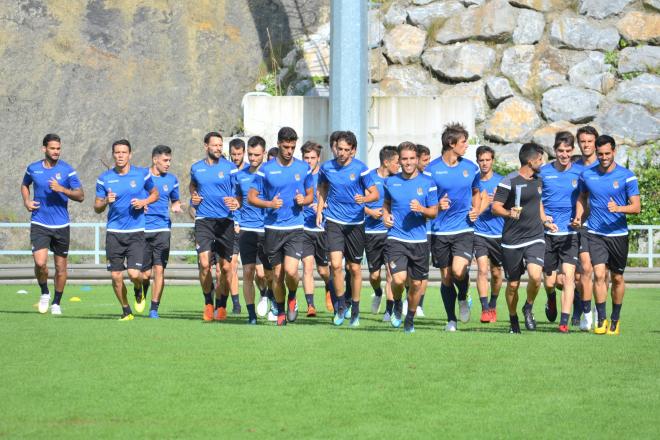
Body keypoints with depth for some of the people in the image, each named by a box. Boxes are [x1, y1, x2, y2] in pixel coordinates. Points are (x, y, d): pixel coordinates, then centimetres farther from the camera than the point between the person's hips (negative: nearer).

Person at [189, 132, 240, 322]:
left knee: (225, 267, 2)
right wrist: (193, 196, 11)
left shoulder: (230, 168, 2)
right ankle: (208, 304, 3)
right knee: (204, 263, -14)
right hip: (203, 220, 1)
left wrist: (236, 203, -19)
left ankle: (221, 306, 18)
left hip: (225, 220, -1)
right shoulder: (196, 168, 10)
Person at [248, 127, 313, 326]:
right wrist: (270, 204, -15)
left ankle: (292, 298, 15)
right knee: (277, 274, 4)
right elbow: (251, 197, 3)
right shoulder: (266, 169, 0)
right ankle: (280, 312, 21)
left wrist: (304, 200, -8)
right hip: (273, 228, 0)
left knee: (291, 271, -15)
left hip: (295, 228, 0)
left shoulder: (303, 168, 5)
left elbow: (311, 195, 15)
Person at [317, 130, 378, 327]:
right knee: (336, 264, -14)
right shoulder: (327, 167, 1)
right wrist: (320, 209, 9)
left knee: (355, 268, 6)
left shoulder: (360, 169, -7)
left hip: (355, 222, -1)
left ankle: (355, 310, 22)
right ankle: (340, 305, 4)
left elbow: (375, 193, -6)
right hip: (334, 221, 1)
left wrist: (364, 199, -27)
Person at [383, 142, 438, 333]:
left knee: (416, 283, 8)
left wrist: (421, 209, -18)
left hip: (419, 240, 1)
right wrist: (385, 215, 2)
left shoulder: (427, 182, 0)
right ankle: (397, 305, 12)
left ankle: (410, 318, 30)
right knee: (399, 279, -19)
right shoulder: (391, 182, 4)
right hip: (396, 238, -1)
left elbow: (434, 212, 2)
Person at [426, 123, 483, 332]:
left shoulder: (471, 167, 5)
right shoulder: (432, 169, -4)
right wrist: (437, 206, -17)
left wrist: (476, 209, 1)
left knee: (458, 271, -19)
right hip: (440, 231, 0)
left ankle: (463, 298, 12)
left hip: (464, 229, 0)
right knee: (446, 277, 5)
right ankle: (451, 320, 19)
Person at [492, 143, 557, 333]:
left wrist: (545, 221, 26)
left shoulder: (537, 179, 12)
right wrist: (509, 213, -29)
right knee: (513, 284, 4)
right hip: (512, 241, -4)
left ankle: (528, 308, 8)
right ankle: (513, 319, 27)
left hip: (535, 238, 4)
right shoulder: (509, 182, -10)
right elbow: (495, 207, -12)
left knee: (535, 276, -19)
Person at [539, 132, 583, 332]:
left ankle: (564, 321, -12)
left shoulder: (580, 172, 2)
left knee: (568, 276, -14)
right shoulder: (543, 172, 2)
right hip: (547, 233, 1)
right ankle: (551, 300, 42)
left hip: (570, 233, -1)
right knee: (549, 281, 7)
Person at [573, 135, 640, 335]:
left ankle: (615, 319, 21)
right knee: (599, 274, -14)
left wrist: (619, 208, -26)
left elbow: (636, 207, -7)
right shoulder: (587, 174, 3)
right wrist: (578, 216, 4)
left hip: (618, 234, -1)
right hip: (595, 234, 1)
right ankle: (601, 319, -9)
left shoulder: (626, 176, -5)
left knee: (617, 278, 7)